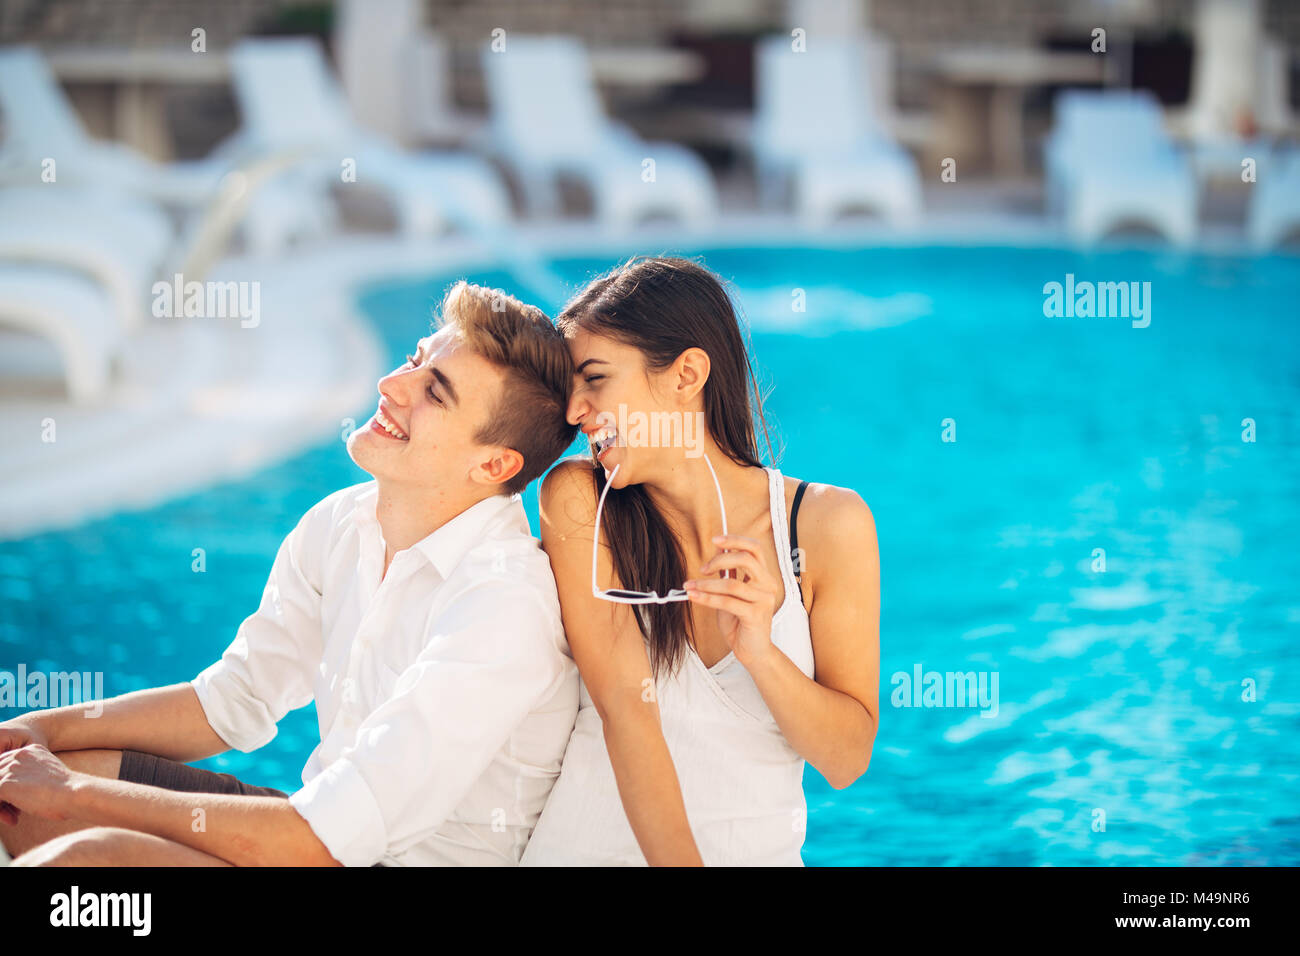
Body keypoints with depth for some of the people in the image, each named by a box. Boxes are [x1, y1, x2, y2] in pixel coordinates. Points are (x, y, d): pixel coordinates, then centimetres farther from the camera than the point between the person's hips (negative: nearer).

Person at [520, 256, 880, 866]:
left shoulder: (827, 524, -2)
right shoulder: (579, 501, -4)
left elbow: (848, 761, -2)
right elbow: (625, 705, -11)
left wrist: (759, 650, -17)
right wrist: (680, 860, -20)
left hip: (759, 850, -1)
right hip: (589, 846, 2)